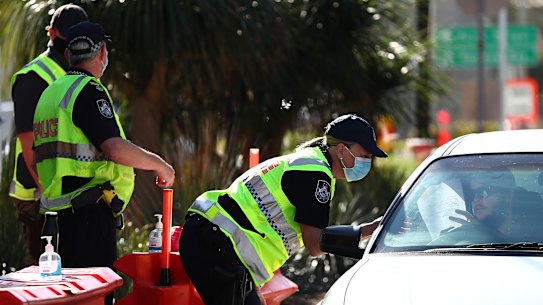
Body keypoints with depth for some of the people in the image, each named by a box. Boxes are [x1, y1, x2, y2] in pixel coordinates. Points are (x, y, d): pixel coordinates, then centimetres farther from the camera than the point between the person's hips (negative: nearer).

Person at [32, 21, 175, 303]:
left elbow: (42, 158, 24)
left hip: (62, 211, 9)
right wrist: (159, 164, -8)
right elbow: (116, 148, -21)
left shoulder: (50, 93, 18)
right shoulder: (89, 90, -10)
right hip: (90, 213, -9)